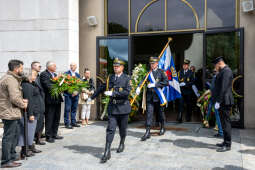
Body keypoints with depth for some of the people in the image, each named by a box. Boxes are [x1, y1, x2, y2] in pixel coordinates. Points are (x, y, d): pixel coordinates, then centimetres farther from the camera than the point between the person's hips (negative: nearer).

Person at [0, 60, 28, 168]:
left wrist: (22, 100, 7)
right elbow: (14, 98, -23)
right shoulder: (11, 79, -18)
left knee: (15, 134, 18)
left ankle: (11, 157, 29)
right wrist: (23, 105, -6)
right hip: (10, 113, -11)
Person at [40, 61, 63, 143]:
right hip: (50, 100, -8)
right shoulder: (44, 74, -9)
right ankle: (48, 136, 11)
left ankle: (54, 134, 27)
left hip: (57, 99, 8)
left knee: (57, 118, 15)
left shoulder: (55, 74, 17)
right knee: (49, 119, 1)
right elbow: (48, 86, -20)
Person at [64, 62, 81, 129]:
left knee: (74, 109, 8)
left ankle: (73, 122, 15)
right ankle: (67, 123, 2)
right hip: (68, 94, -5)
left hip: (75, 94, 5)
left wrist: (76, 91, -6)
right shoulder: (66, 73, -1)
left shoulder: (78, 75, 15)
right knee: (67, 109, -3)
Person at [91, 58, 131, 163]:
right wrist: (92, 97, 26)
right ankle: (107, 152, -6)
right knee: (110, 129, -6)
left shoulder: (126, 78, -4)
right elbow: (102, 88, 20)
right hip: (112, 107, 2)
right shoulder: (110, 78, 8)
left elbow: (127, 92, -18)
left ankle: (122, 143, 41)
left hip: (123, 107, -2)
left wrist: (113, 93, -22)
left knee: (122, 129, 13)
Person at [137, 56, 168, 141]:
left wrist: (155, 84, -19)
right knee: (149, 113, -3)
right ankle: (148, 132, -2)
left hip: (158, 95, -2)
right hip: (149, 96, 2)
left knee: (160, 112, 12)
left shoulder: (161, 72, -1)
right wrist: (138, 88, -10)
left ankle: (162, 128, 34)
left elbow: (166, 82, -11)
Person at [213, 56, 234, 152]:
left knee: (226, 122, -5)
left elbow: (223, 88, -21)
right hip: (223, 101, 10)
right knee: (224, 122, 14)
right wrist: (218, 101, 19)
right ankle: (225, 142, 24)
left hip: (225, 101, -10)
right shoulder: (223, 71, 18)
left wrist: (218, 101, -21)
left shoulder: (226, 71, -14)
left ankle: (227, 145, 1)